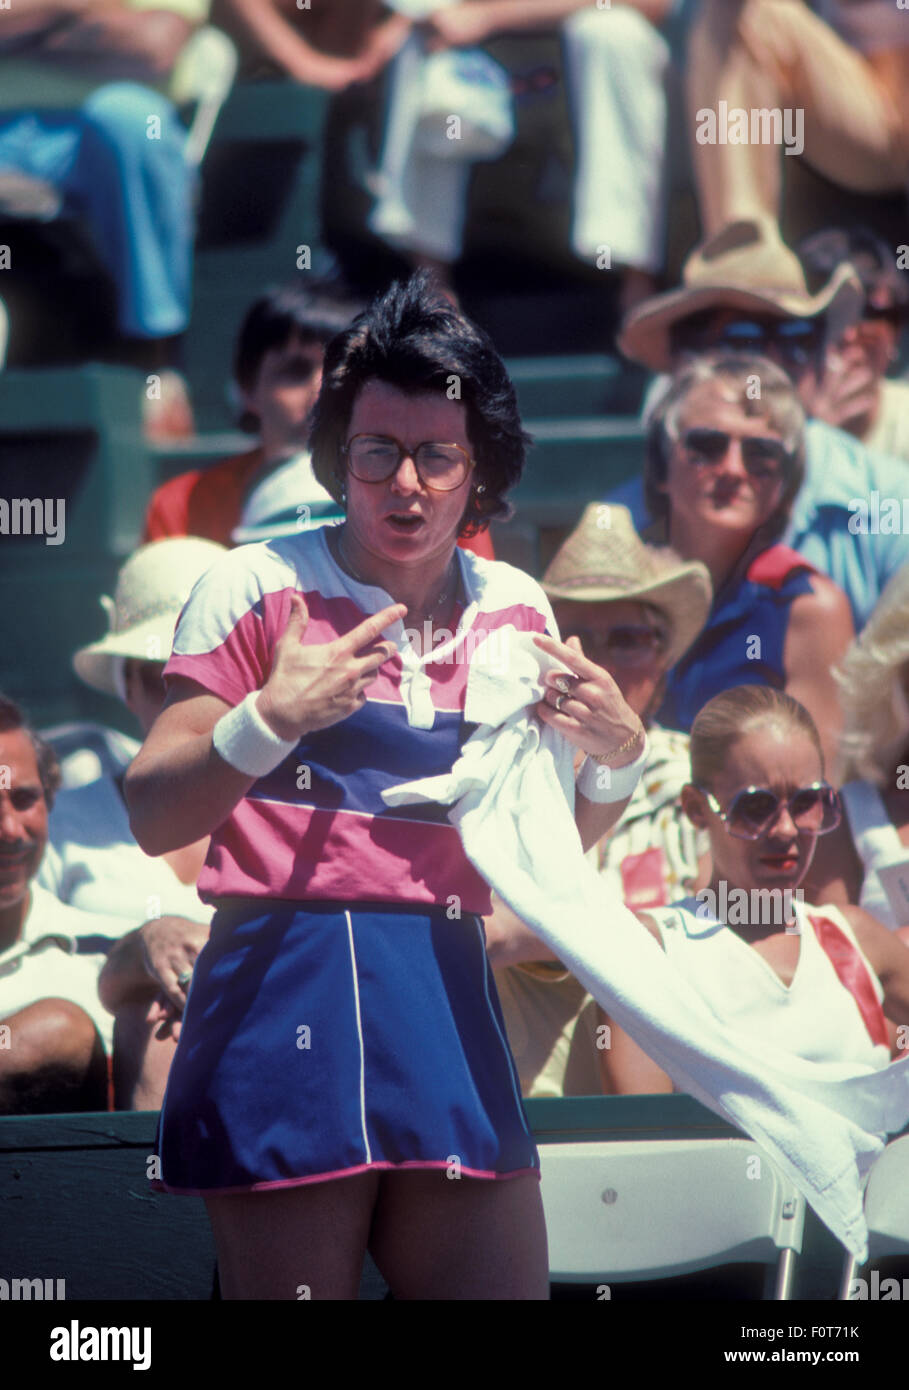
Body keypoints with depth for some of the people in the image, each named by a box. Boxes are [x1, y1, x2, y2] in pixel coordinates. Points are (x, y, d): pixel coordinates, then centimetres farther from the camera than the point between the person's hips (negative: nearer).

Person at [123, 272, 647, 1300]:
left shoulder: (514, 610, 12)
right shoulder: (257, 588, -1)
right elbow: (152, 818, -5)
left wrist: (613, 757, 1)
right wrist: (269, 721, -20)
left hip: (451, 998, 4)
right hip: (284, 996, -4)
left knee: (505, 1283, -2)